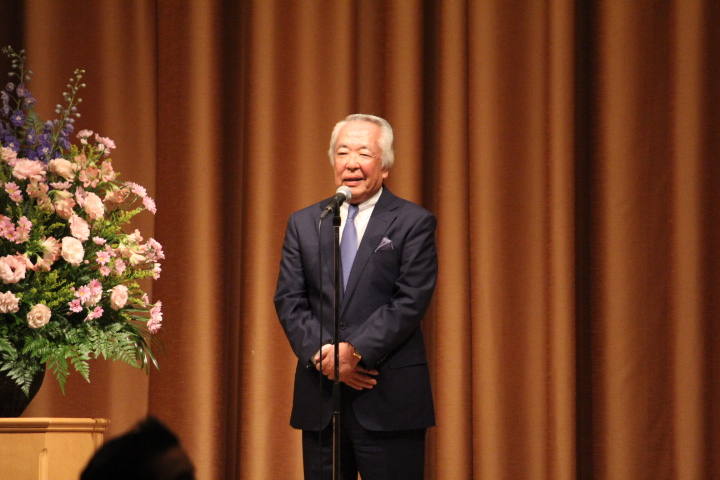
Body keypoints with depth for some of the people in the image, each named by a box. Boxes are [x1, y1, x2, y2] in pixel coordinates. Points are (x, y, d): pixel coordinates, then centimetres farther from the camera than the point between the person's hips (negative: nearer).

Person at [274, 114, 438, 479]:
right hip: (320, 399, 4)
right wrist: (322, 353, -11)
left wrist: (356, 351, -17)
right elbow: (289, 301, 6)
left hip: (390, 399, -4)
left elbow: (410, 302, -8)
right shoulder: (303, 224, 13)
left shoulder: (413, 223, 1)